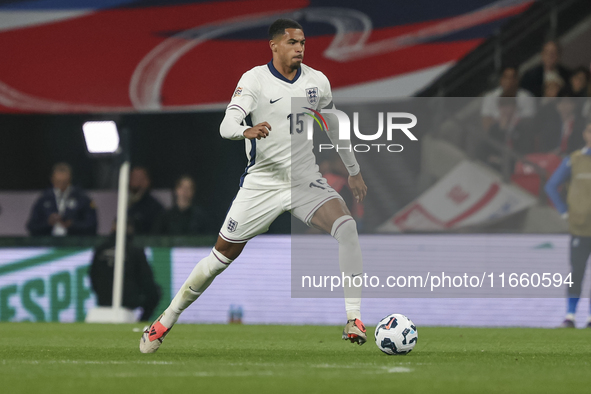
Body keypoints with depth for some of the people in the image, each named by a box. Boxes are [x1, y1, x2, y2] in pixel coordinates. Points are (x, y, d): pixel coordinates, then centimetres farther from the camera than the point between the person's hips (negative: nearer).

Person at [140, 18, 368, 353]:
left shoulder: (317, 81, 2)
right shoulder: (255, 79, -10)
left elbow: (334, 126, 19)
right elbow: (226, 127, -22)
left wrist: (354, 170, 25)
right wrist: (247, 132, -44)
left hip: (306, 180, 2)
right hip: (262, 183, -2)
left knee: (346, 227, -25)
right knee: (222, 256, 1)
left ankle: (354, 319, -24)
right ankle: (166, 320, 19)